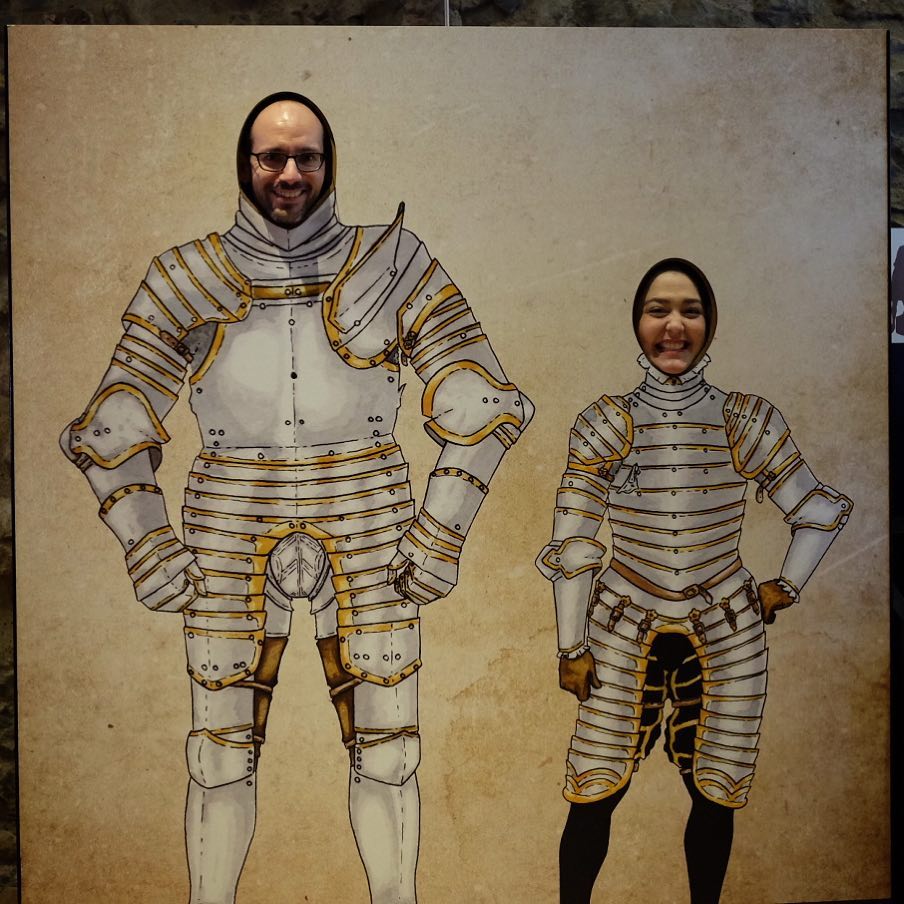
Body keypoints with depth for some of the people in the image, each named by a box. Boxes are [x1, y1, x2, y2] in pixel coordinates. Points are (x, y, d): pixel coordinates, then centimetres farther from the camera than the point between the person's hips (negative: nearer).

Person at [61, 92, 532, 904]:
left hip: (367, 536, 0)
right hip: (233, 542, 1)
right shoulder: (187, 280, 4)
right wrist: (148, 550, -2)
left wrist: (440, 538, -5)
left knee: (387, 748, 6)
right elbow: (111, 433, 7)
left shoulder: (393, 265, 1)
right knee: (222, 753, 8)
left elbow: (482, 408, 1)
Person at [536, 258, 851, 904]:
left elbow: (819, 513, 9)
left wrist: (788, 587, 5)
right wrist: (572, 646, -2)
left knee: (714, 796, 12)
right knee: (594, 798, 3)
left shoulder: (749, 423, -4)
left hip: (726, 639, 1)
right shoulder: (605, 425, -6)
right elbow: (572, 544, -3)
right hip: (625, 637, -1)